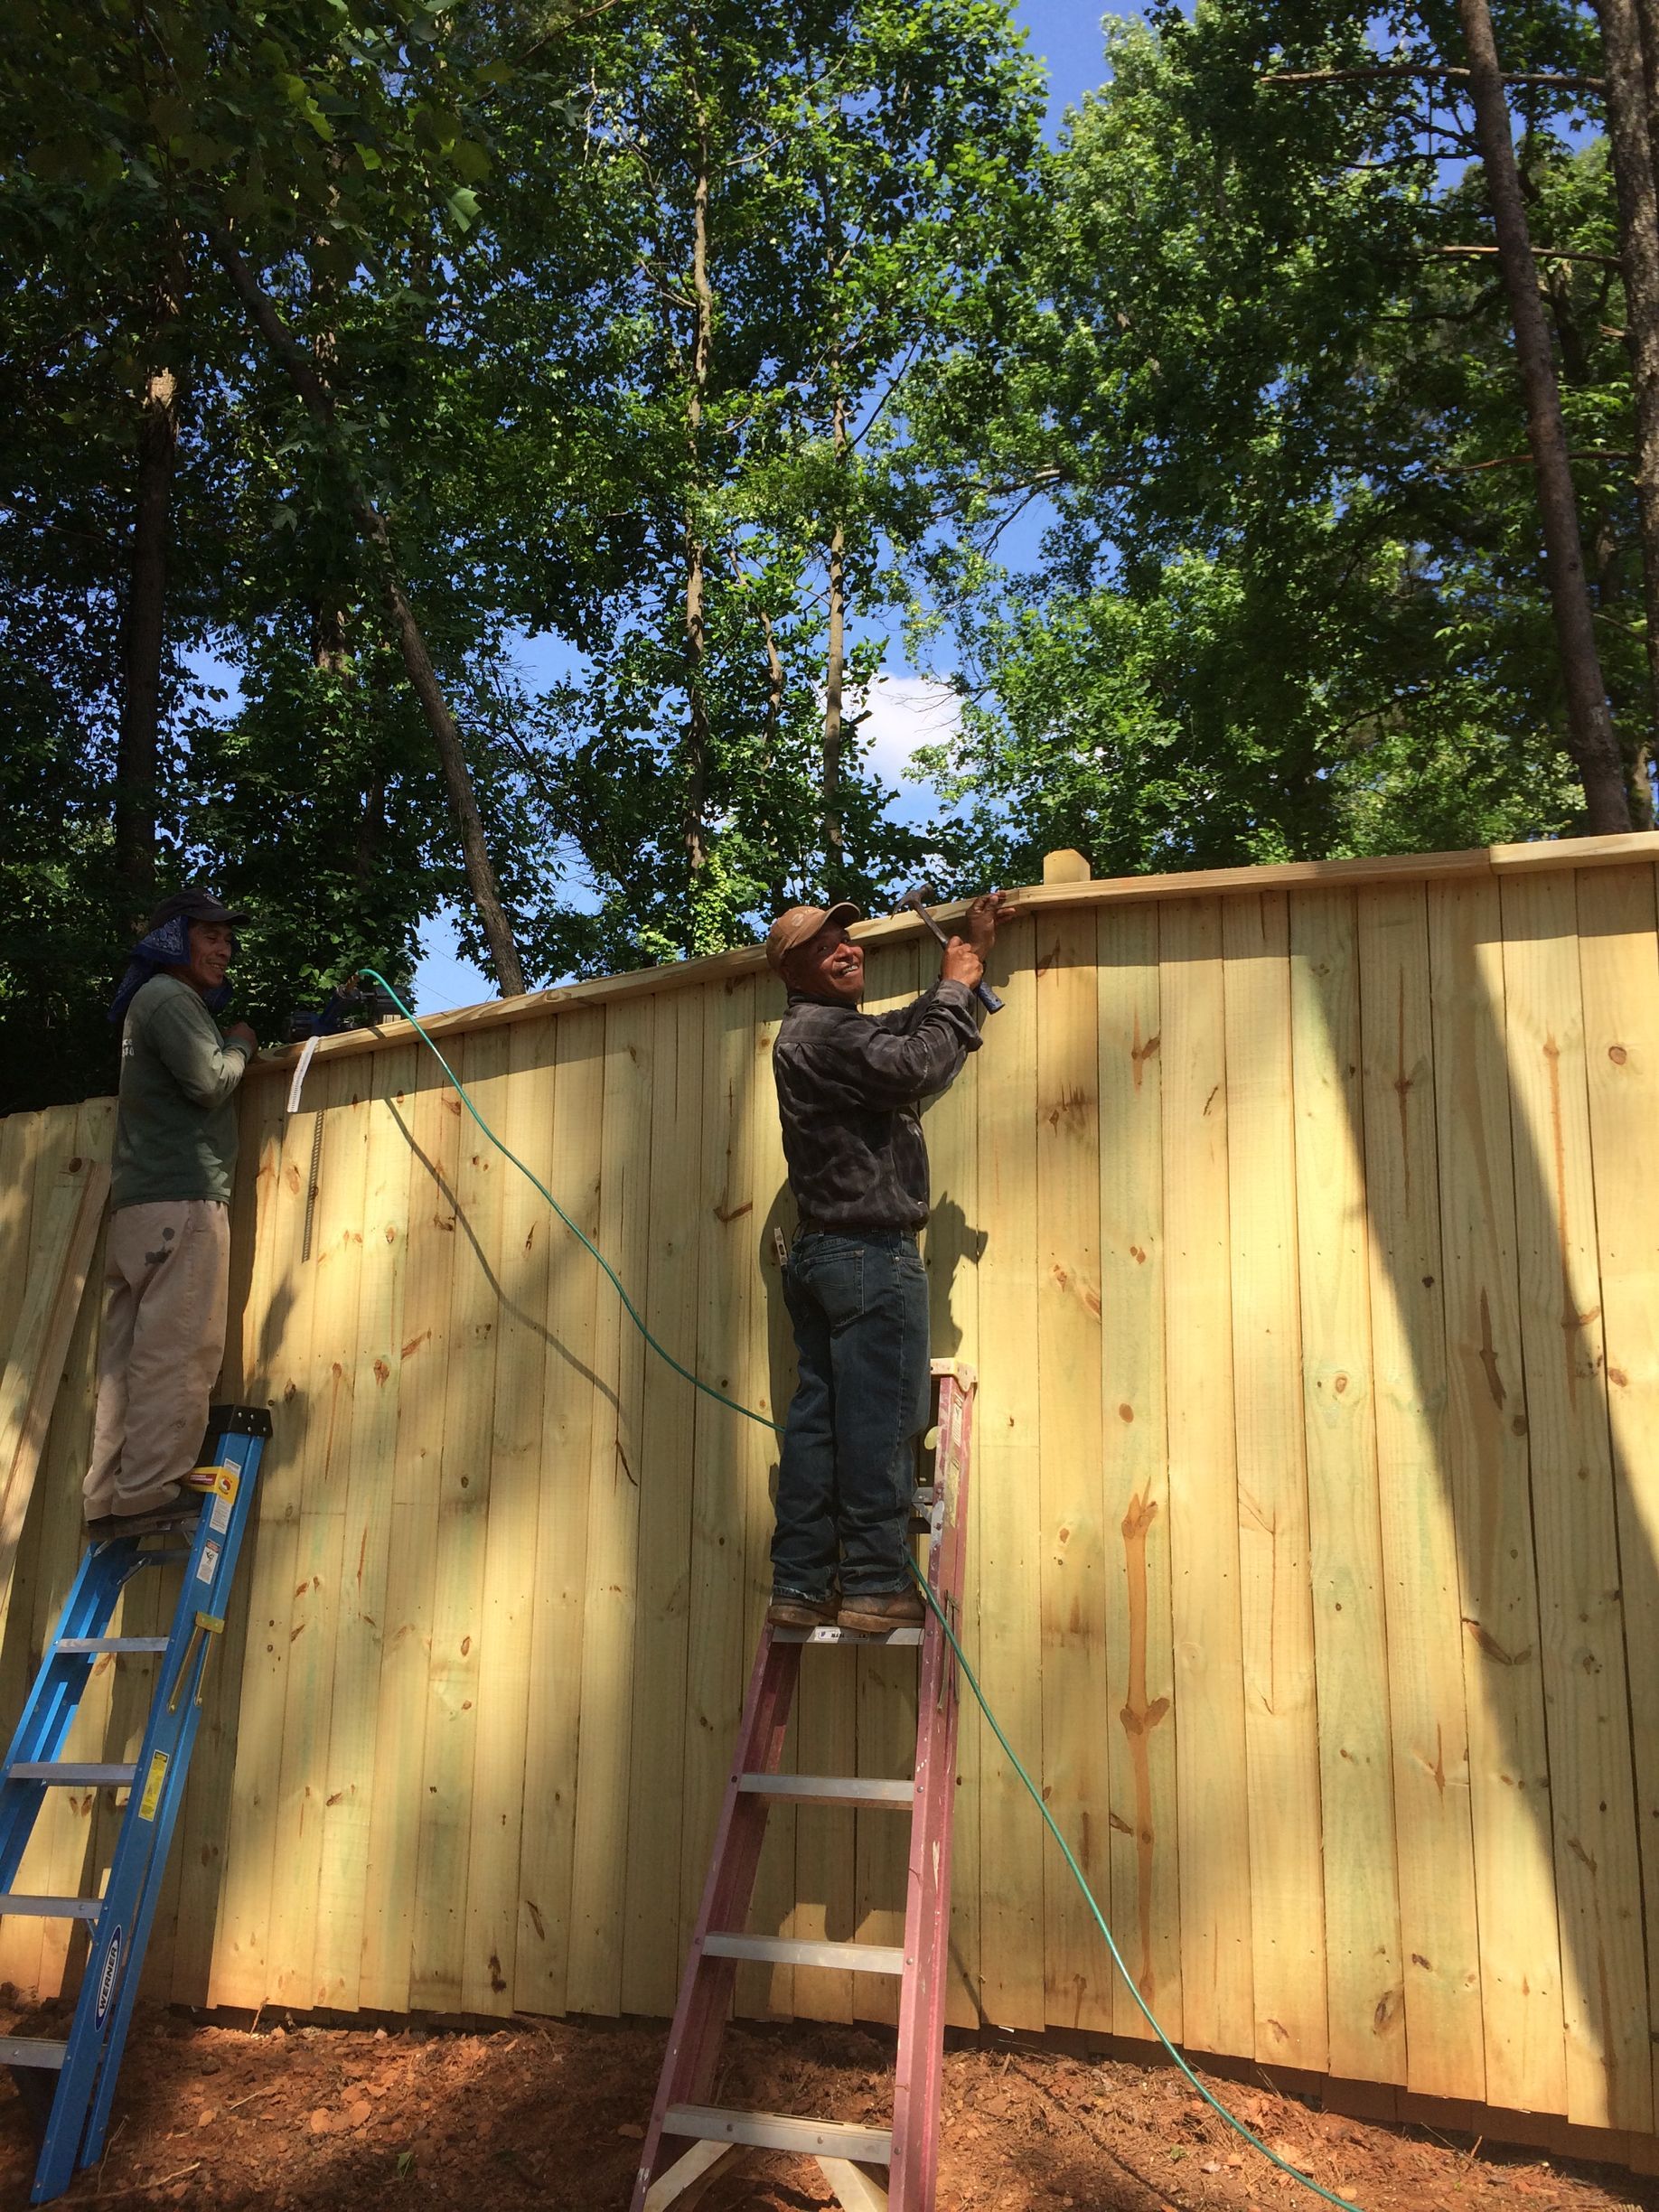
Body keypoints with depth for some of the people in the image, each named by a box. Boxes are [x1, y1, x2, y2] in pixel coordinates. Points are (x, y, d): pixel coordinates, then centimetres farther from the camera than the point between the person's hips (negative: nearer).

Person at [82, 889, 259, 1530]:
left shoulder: (156, 1001, 29)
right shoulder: (169, 996, -3)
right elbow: (209, 1082, -14)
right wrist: (239, 1045, 5)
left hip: (138, 1201, 10)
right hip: (180, 1196, -10)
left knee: (130, 1351, 5)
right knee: (179, 1346, -13)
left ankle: (108, 1495, 5)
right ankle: (152, 1489, -16)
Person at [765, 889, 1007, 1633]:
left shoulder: (824, 1031, 22)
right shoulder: (825, 1030, -11)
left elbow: (910, 1031, 30)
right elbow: (917, 1067, -24)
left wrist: (968, 958, 25)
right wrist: (956, 987, -9)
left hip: (820, 1254, 10)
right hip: (872, 1251, -10)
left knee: (815, 1418, 7)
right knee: (881, 1421, -7)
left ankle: (800, 1586, 9)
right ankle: (875, 1584, -5)